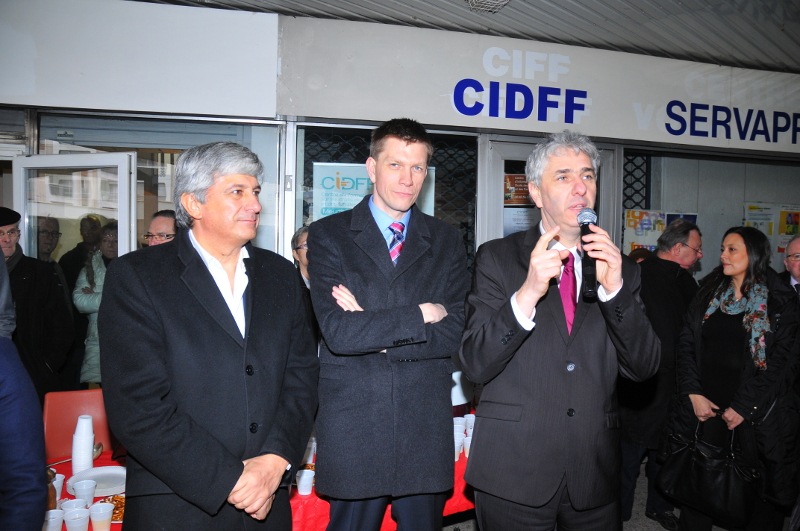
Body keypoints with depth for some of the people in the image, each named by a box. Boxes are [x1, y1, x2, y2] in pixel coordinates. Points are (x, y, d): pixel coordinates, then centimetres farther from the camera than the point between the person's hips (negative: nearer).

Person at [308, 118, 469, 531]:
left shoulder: (446, 241, 6)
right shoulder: (328, 235, -2)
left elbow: (456, 334, -4)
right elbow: (338, 332, -15)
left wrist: (376, 333, -12)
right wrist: (422, 314, -12)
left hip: (426, 431, 2)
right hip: (352, 429, -2)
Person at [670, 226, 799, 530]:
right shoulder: (709, 294, 8)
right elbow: (686, 345, 5)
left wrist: (744, 407, -11)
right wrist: (693, 394, -6)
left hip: (756, 411, -3)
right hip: (706, 405, 3)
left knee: (761, 484, 5)